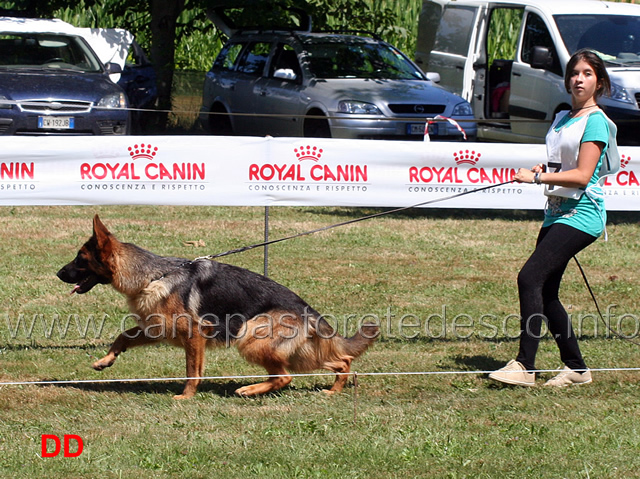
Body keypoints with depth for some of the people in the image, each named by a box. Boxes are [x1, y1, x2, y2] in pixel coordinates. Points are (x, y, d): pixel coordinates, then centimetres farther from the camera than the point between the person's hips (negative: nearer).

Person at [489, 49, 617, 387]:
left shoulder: (595, 121, -8)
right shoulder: (561, 118, 17)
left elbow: (582, 175, -16)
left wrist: (537, 177, -19)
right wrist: (541, 170, 7)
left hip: (581, 214, -9)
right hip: (556, 213, 9)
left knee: (530, 278, -19)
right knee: (545, 292, 5)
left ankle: (524, 366, -21)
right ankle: (576, 368, 13)